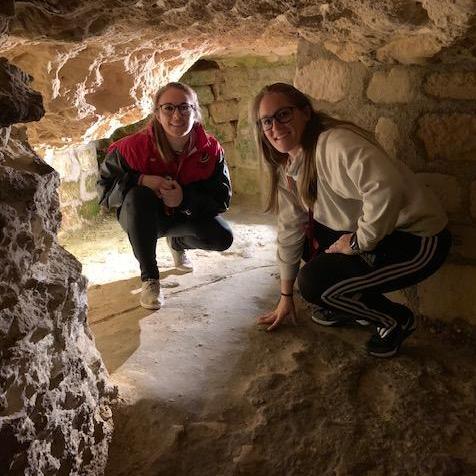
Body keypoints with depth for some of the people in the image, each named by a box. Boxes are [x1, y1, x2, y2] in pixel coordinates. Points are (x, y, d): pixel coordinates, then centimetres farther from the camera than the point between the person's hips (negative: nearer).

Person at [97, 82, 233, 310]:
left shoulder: (211, 149, -19)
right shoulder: (135, 146, -25)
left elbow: (222, 198, -16)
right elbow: (105, 187, -17)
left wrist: (185, 198, -34)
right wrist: (142, 180, -36)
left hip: (184, 215, 3)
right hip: (140, 217, -3)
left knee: (223, 238, -19)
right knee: (139, 196, -37)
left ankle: (178, 243, 20)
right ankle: (149, 278, -23)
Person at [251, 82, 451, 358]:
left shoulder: (337, 144, -25)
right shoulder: (288, 166, 5)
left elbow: (386, 189, -40)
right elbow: (290, 228, 8)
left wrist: (359, 242, -24)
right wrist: (286, 296, 11)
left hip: (419, 239, -9)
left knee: (314, 284, -19)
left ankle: (396, 319, 4)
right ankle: (350, 304, 17)